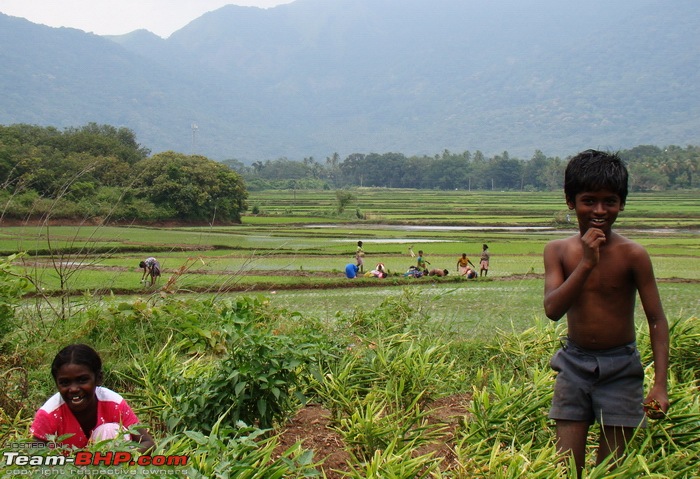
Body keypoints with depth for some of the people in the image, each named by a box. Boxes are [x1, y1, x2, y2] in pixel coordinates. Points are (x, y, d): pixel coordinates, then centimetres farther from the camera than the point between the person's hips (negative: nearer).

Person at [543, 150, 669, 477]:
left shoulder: (633, 255, -12)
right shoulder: (558, 251, -4)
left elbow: (657, 321, -9)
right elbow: (553, 309, -16)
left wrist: (660, 384, -16)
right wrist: (586, 263, -26)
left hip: (620, 367, -2)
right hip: (573, 363, 2)